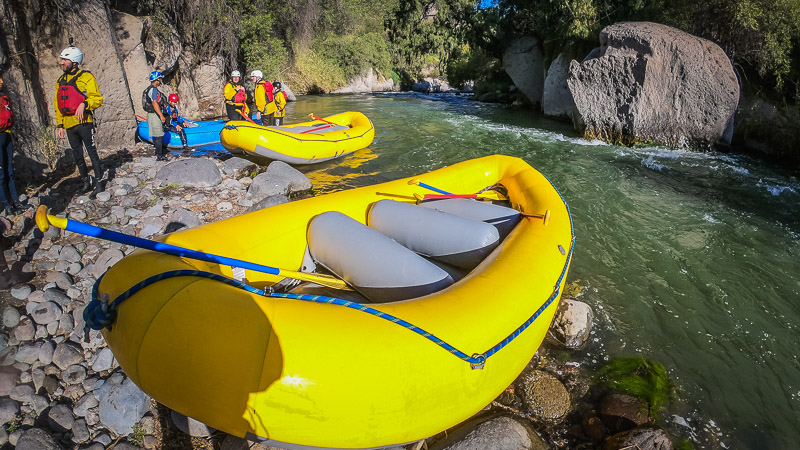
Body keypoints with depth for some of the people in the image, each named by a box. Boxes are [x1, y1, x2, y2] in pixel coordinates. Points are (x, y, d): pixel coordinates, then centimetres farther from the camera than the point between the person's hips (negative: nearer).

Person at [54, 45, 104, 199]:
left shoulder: (86, 77, -3)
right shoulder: (61, 81, 16)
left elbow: (97, 99, -9)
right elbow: (58, 105, 20)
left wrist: (84, 104, -28)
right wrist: (60, 125, 14)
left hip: (84, 122, -6)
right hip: (69, 125, 7)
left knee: (92, 153, -4)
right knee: (77, 156, 12)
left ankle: (98, 184, 1)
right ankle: (86, 180, 26)